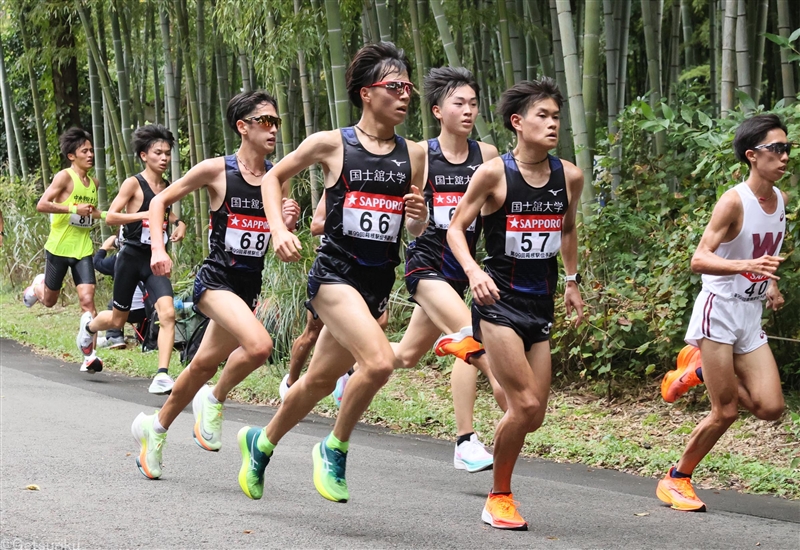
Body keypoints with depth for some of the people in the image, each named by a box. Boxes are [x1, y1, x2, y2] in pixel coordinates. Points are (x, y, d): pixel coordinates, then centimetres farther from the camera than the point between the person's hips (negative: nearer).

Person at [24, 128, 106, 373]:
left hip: (83, 249, 4)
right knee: (49, 301, 13)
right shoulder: (64, 177, -11)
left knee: (87, 300, -11)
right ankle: (37, 285, 49)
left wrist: (102, 215, 8)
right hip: (59, 248, -4)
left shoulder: (93, 182, 10)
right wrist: (74, 209, -25)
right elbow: (42, 205, -20)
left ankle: (89, 355, -12)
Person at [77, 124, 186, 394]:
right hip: (132, 257, -4)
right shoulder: (133, 184, -10)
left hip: (156, 260, 4)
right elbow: (110, 217, -18)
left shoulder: (168, 187, 7)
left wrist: (178, 223, 7)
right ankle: (89, 327, 49)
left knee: (167, 313, -19)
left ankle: (162, 375, -20)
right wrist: (145, 214, -27)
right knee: (118, 320, 13)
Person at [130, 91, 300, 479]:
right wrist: (158, 249, -10)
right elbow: (160, 201, 2)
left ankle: (155, 428, 36)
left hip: (249, 286, 6)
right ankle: (214, 399, -2)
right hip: (216, 280, -5)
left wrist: (288, 225, -9)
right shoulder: (216, 170, -9)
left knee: (204, 364, 14)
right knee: (259, 345, -29)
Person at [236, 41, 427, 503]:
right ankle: (334, 450, -4)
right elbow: (274, 177, 10)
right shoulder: (331, 144, -5)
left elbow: (414, 231, 15)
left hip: (379, 283, 5)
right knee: (380, 361, -26)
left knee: (321, 380, 14)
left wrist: (419, 217, -8)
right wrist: (279, 230, -3)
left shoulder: (413, 154, 6)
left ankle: (262, 443, 40)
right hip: (335, 273, -5)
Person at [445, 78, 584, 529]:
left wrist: (572, 281, 18)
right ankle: (499, 498, 5)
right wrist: (473, 270, -20)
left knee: (534, 416, 5)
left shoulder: (570, 177, 3)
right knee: (525, 404, -14)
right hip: (499, 301, -5)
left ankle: (501, 492, 28)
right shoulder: (494, 174, -11)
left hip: (541, 305, 5)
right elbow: (456, 227, -5)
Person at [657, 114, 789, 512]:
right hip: (719, 310, -7)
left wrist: (771, 286, 11)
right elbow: (699, 259, -24)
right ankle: (676, 479, 13)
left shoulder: (781, 200, 7)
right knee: (726, 412, -7)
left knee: (770, 408, -4)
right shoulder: (733, 202, -16)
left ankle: (701, 372, 19)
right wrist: (745, 266, -40)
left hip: (751, 315, 7)